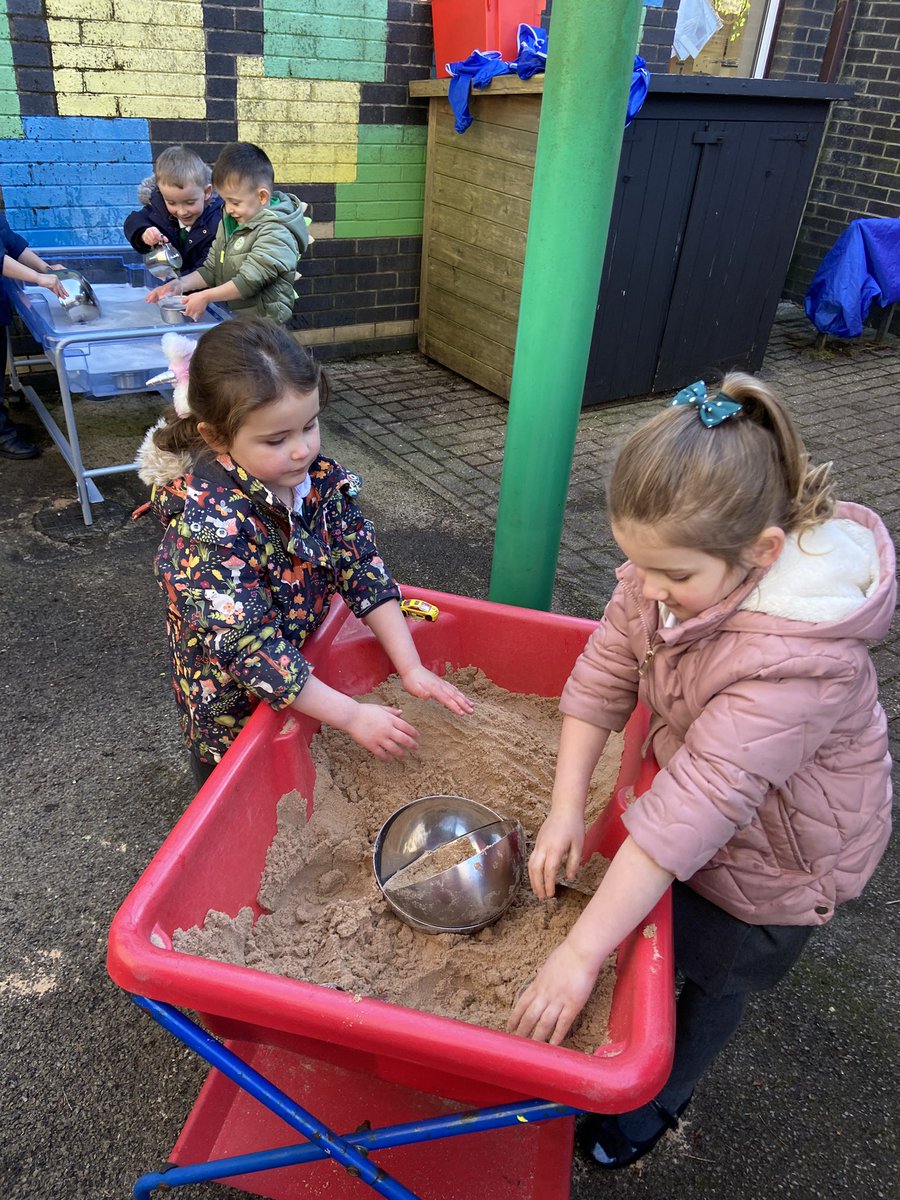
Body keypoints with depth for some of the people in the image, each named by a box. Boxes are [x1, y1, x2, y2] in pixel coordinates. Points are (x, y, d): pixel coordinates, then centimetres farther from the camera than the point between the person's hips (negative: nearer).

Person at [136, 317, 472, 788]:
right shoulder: (208, 522, -33)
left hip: (305, 684, 5)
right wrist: (353, 716, -32)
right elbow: (247, 647, -33)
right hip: (234, 708, -5)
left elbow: (363, 569, -9)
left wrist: (411, 668, -15)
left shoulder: (322, 479, -14)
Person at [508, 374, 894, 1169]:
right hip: (702, 791, 5)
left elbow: (691, 811, -42)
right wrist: (567, 806, -20)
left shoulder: (796, 664, -42)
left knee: (714, 983, 18)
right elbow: (604, 670, -15)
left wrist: (580, 955, -36)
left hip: (778, 855, -5)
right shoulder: (679, 562, -22)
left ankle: (659, 1100, 49)